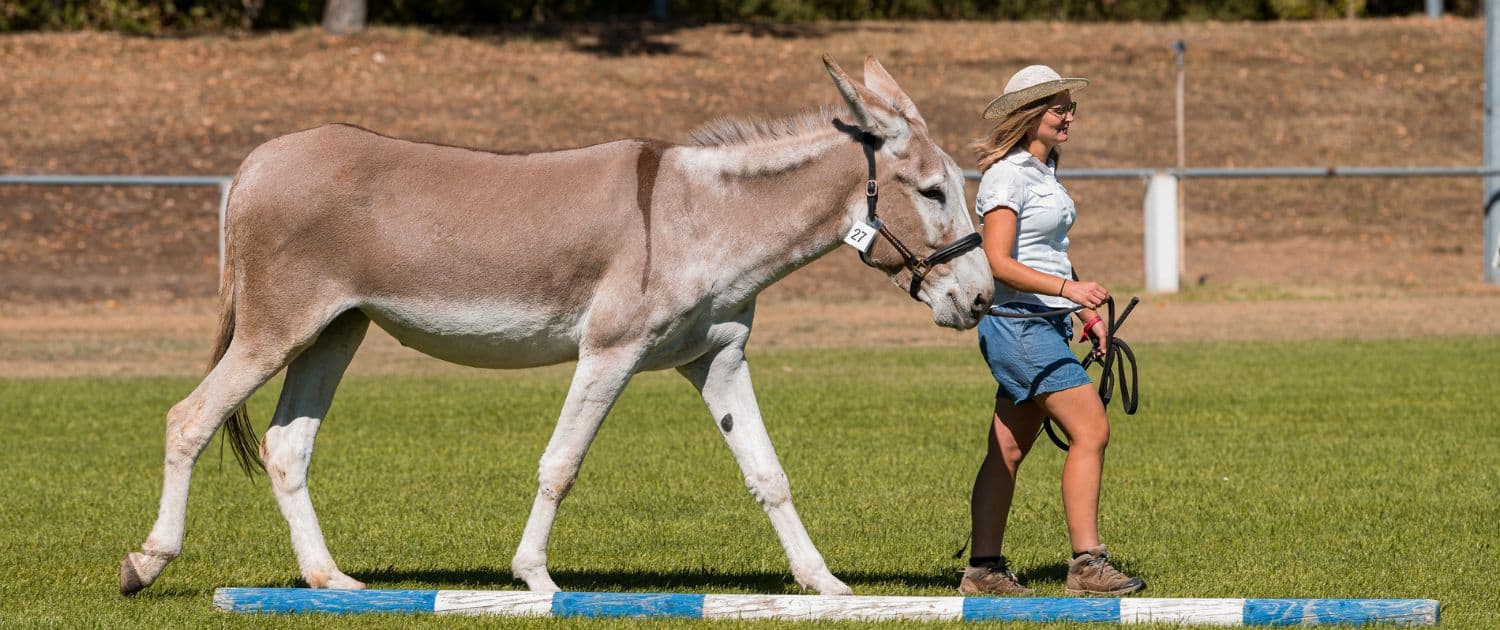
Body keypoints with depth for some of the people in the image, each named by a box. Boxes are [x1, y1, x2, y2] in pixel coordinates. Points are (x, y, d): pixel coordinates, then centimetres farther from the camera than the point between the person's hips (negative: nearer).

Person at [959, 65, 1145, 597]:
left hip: (1044, 327, 9)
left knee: (1010, 450, 10)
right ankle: (1087, 564, -13)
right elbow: (999, 263, -21)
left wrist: (1086, 312, 20)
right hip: (1018, 326, -9)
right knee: (1091, 432, -13)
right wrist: (1067, 289, -29)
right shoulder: (1007, 176, -14)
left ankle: (984, 568, 13)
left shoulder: (1044, 173, 16)